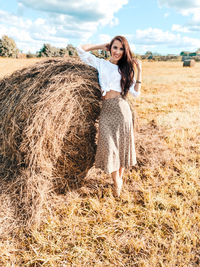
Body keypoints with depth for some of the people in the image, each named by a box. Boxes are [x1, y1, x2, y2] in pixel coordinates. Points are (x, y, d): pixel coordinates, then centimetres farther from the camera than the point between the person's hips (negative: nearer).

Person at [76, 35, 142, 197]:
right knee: (109, 145, -5)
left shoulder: (126, 69, 13)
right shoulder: (101, 64, 11)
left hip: (122, 108, 1)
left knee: (122, 144, 7)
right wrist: (102, 46, 11)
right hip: (106, 109, -1)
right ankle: (117, 182, 13)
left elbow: (136, 93, 4)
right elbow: (81, 49, 6)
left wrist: (139, 70, 2)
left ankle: (120, 177, 27)